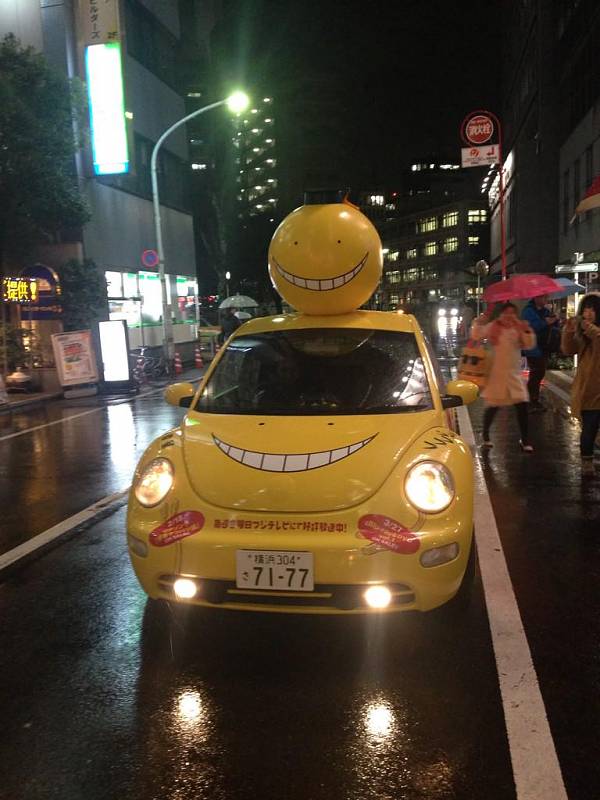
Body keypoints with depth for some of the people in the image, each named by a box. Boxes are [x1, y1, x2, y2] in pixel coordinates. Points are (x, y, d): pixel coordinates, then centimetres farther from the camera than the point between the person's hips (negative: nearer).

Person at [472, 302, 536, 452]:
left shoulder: (518, 329, 6)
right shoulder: (492, 327, -3)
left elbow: (530, 345, -2)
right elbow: (476, 335, -15)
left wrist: (527, 331, -15)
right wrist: (478, 322, -28)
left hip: (514, 373, 3)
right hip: (496, 373, -3)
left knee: (522, 405, -4)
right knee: (493, 406, 3)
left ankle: (525, 440, 6)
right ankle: (485, 435, 26)